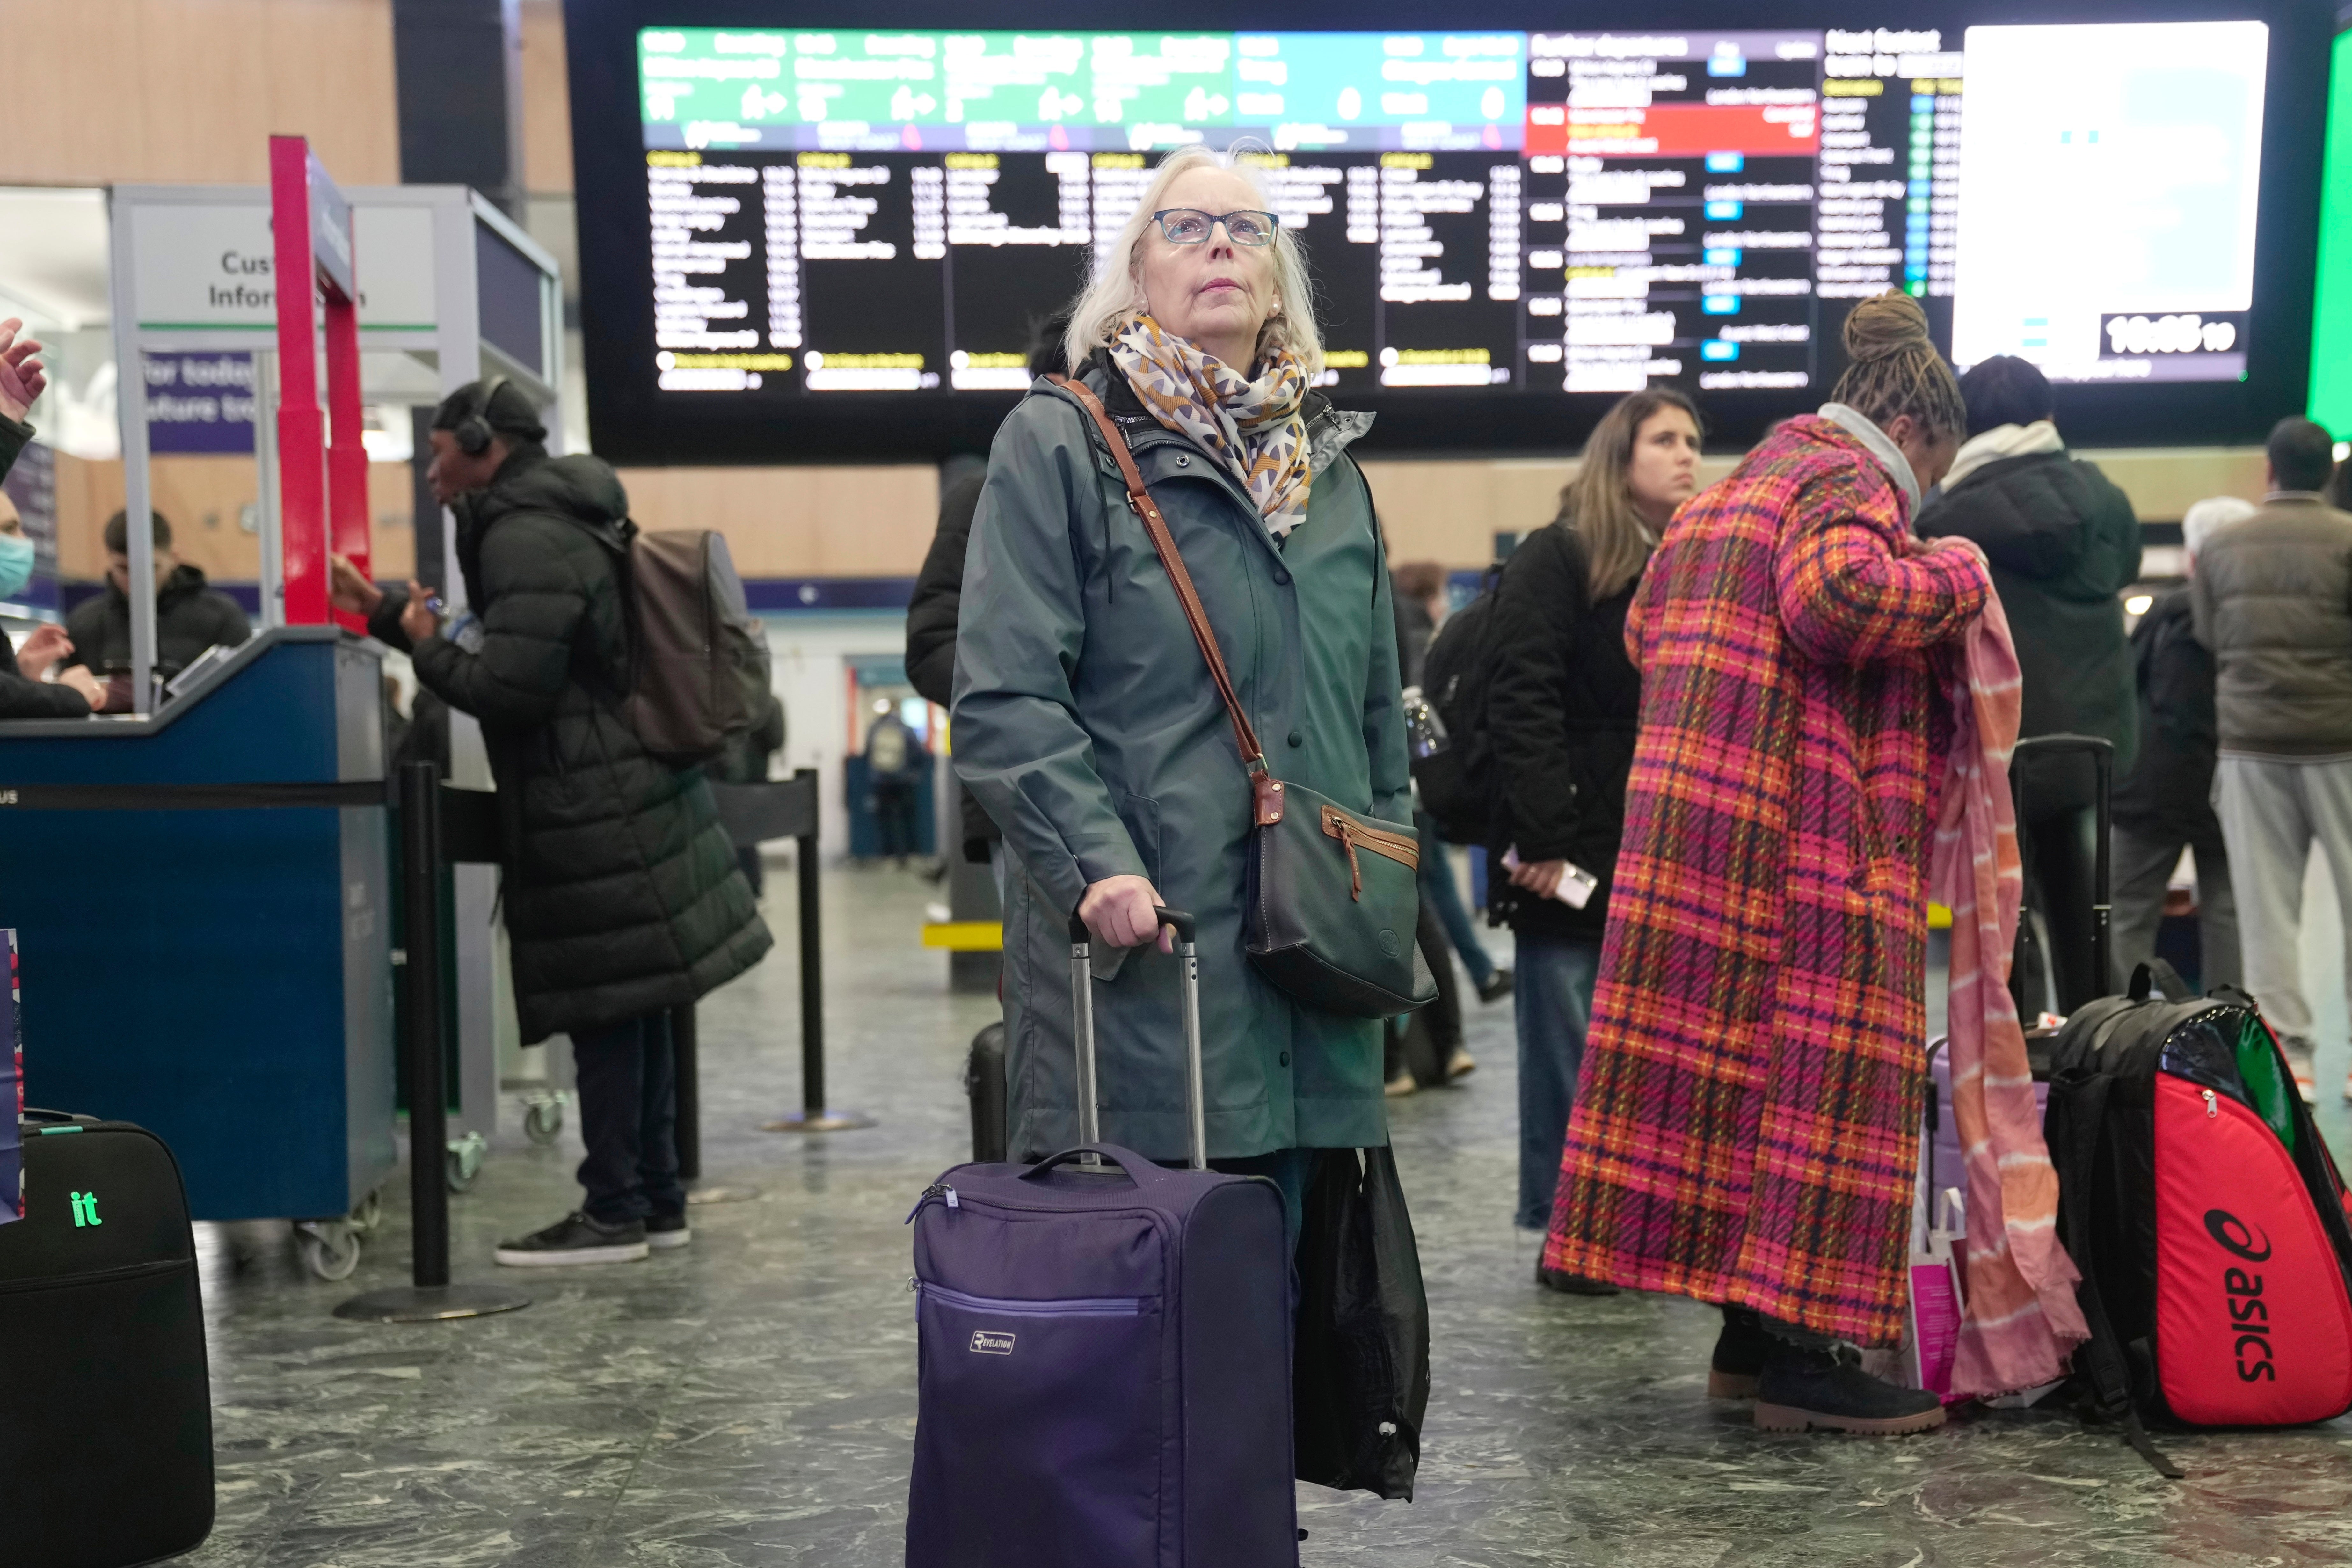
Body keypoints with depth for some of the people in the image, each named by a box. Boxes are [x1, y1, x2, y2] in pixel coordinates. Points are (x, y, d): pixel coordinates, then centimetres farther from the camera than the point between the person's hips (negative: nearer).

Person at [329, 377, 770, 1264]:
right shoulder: (552, 522, 18)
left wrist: (427, 645, -4)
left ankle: (616, 1213, 0)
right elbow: (505, 648, 24)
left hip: (594, 814, -10)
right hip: (631, 795, 10)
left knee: (605, 1012, -5)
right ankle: (655, 1200, 19)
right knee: (633, 1008, 13)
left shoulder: (526, 539, -15)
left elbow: (510, 684, -21)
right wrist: (388, 612, 22)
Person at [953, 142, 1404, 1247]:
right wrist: (1097, 864, -19)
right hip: (1135, 951, -5)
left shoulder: (1330, 467, 18)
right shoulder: (1058, 443, 0)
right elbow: (1003, 698, -8)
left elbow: (1381, 710, 23)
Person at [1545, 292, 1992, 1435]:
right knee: (1817, 1078, -6)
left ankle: (1752, 1333, 18)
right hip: (1805, 841, -10)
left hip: (1694, 822, 10)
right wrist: (1953, 576, -10)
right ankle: (1797, 1348, -4)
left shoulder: (1736, 490, 25)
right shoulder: (1845, 483, -6)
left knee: (1739, 1064, 11)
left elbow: (1643, 630, 30)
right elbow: (1836, 595, -26)